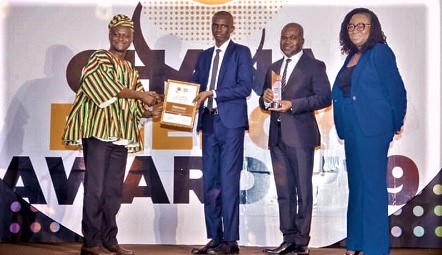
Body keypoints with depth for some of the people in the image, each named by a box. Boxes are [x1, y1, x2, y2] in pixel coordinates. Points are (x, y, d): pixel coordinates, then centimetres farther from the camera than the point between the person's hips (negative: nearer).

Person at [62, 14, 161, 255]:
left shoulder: (130, 70, 21)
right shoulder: (100, 58, 1)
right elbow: (102, 83, -17)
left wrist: (148, 112, -2)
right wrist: (140, 94, -15)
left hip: (120, 136, 7)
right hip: (98, 132, -7)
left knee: (114, 190, 8)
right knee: (95, 188, -7)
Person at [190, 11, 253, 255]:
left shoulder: (241, 52, 3)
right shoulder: (204, 56, 20)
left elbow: (245, 87, -8)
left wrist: (212, 94, -15)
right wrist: (194, 98, -6)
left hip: (231, 123, -5)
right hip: (209, 122, 6)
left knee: (228, 182, -8)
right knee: (210, 183, 5)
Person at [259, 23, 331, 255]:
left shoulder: (314, 66, 2)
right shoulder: (274, 68, 20)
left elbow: (325, 97, -9)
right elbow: (264, 104, 23)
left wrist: (293, 104, -18)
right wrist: (265, 99, -2)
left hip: (300, 137, -6)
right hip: (277, 137, 6)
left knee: (303, 191, -1)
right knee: (284, 191, 8)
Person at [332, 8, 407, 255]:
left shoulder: (380, 52, -7)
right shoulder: (351, 57, 15)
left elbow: (396, 91, -8)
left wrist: (395, 126, -1)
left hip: (372, 130, -8)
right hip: (352, 131, 8)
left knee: (372, 186, -4)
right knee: (356, 185, 14)